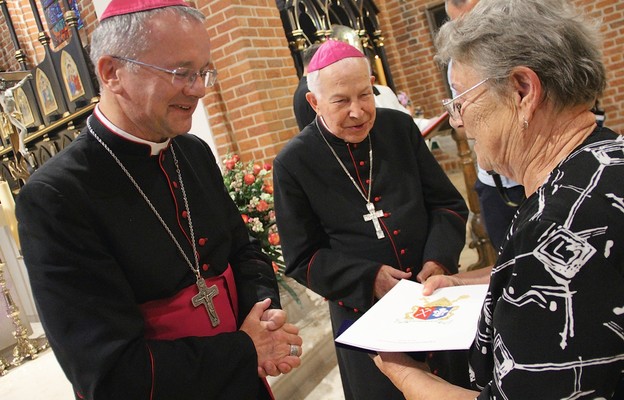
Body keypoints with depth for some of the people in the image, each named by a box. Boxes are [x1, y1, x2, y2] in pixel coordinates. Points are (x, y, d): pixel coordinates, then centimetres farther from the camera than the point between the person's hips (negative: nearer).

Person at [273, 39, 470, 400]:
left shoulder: (400, 127, -3)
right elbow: (302, 259, -7)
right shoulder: (293, 163, -11)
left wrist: (438, 260, -13)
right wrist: (368, 279, -19)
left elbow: (448, 204, 4)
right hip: (363, 314, -3)